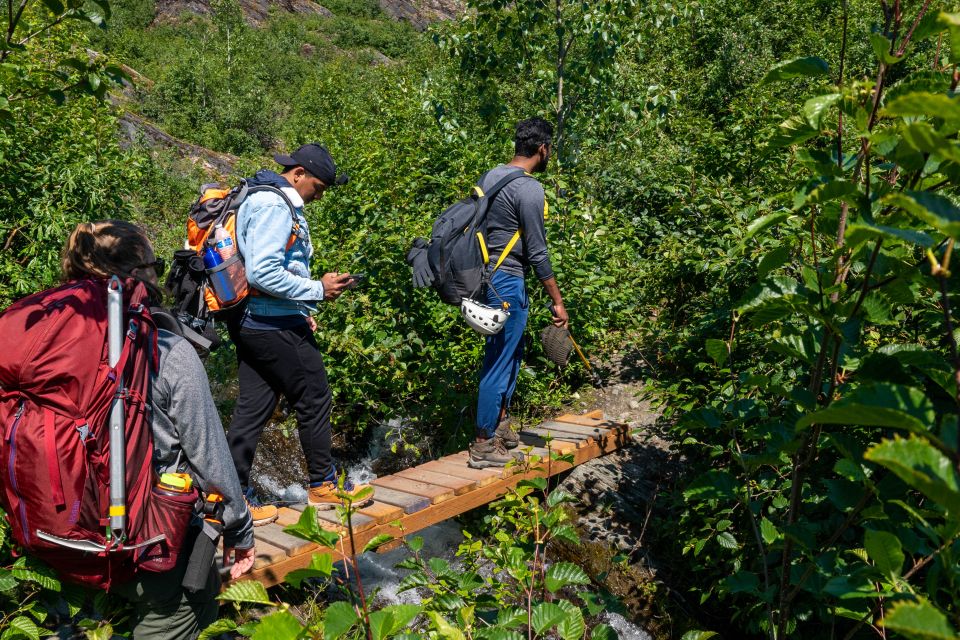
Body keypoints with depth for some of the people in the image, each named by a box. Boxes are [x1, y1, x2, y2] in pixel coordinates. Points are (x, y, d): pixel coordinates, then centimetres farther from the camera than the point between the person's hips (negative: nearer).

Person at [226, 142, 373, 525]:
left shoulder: (265, 199, 17)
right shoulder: (274, 205, -16)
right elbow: (263, 273, -25)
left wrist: (300, 310, 17)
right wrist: (318, 290, -16)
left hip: (252, 323, 10)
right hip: (275, 326, -10)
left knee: (253, 408, 11)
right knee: (314, 400, 5)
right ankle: (323, 485, 20)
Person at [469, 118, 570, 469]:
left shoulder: (489, 176, 10)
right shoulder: (529, 189, -17)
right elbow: (537, 252, -16)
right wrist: (557, 301, -10)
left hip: (485, 275, 9)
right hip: (507, 282, -9)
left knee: (511, 352, 22)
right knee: (500, 361, 0)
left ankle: (500, 423, 33)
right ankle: (483, 444, 9)